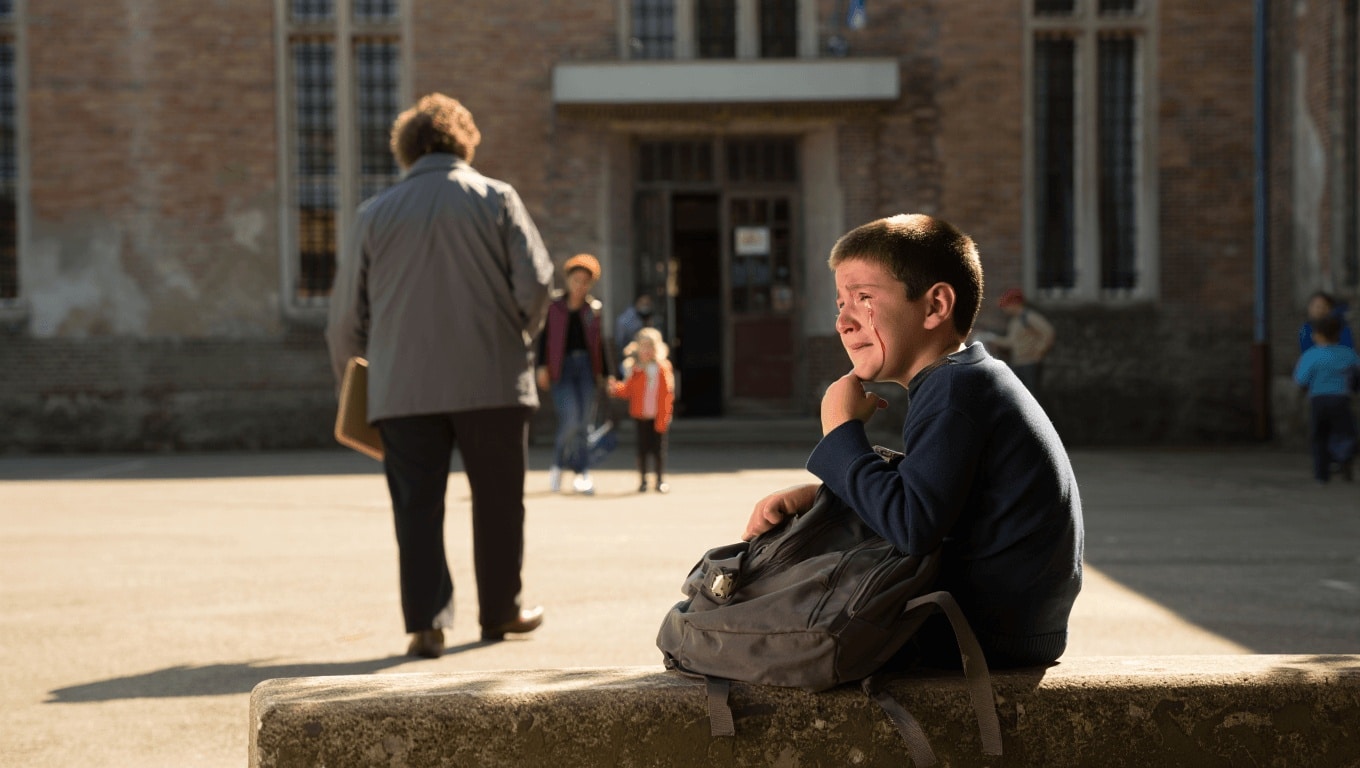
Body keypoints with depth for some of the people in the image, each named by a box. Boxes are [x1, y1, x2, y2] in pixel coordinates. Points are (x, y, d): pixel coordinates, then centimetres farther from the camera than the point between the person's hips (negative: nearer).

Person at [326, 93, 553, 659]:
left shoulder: (375, 214, 6)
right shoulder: (496, 200, 2)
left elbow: (346, 316, 7)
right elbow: (536, 282, -6)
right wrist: (519, 336, 13)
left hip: (403, 388, 1)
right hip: (492, 381, -1)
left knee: (417, 507, 3)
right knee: (497, 501, 13)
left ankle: (426, 622, -4)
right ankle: (499, 611, 22)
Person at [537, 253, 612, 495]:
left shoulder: (593, 309, 9)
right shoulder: (555, 307, 4)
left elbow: (599, 343, 12)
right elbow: (544, 338, 6)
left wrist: (604, 373, 11)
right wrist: (542, 367, -3)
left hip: (586, 366, 3)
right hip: (562, 367, -3)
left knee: (582, 422, -1)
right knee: (570, 419, -15)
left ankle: (558, 465, 12)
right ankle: (582, 471, -3)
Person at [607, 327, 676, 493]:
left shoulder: (663, 369, -5)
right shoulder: (635, 370, 0)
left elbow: (667, 394, -6)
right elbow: (628, 390, 1)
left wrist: (663, 418, -11)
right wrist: (616, 388, -20)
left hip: (658, 417, -1)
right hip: (641, 416, 1)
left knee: (658, 448, 4)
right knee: (642, 448, 6)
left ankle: (660, 480, 14)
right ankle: (642, 481, 16)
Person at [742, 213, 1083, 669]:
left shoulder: (957, 387, -18)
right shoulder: (971, 379, 16)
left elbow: (911, 527, -28)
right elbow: (908, 494, 15)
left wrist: (841, 429, -15)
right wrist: (815, 495, -2)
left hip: (991, 639, -10)